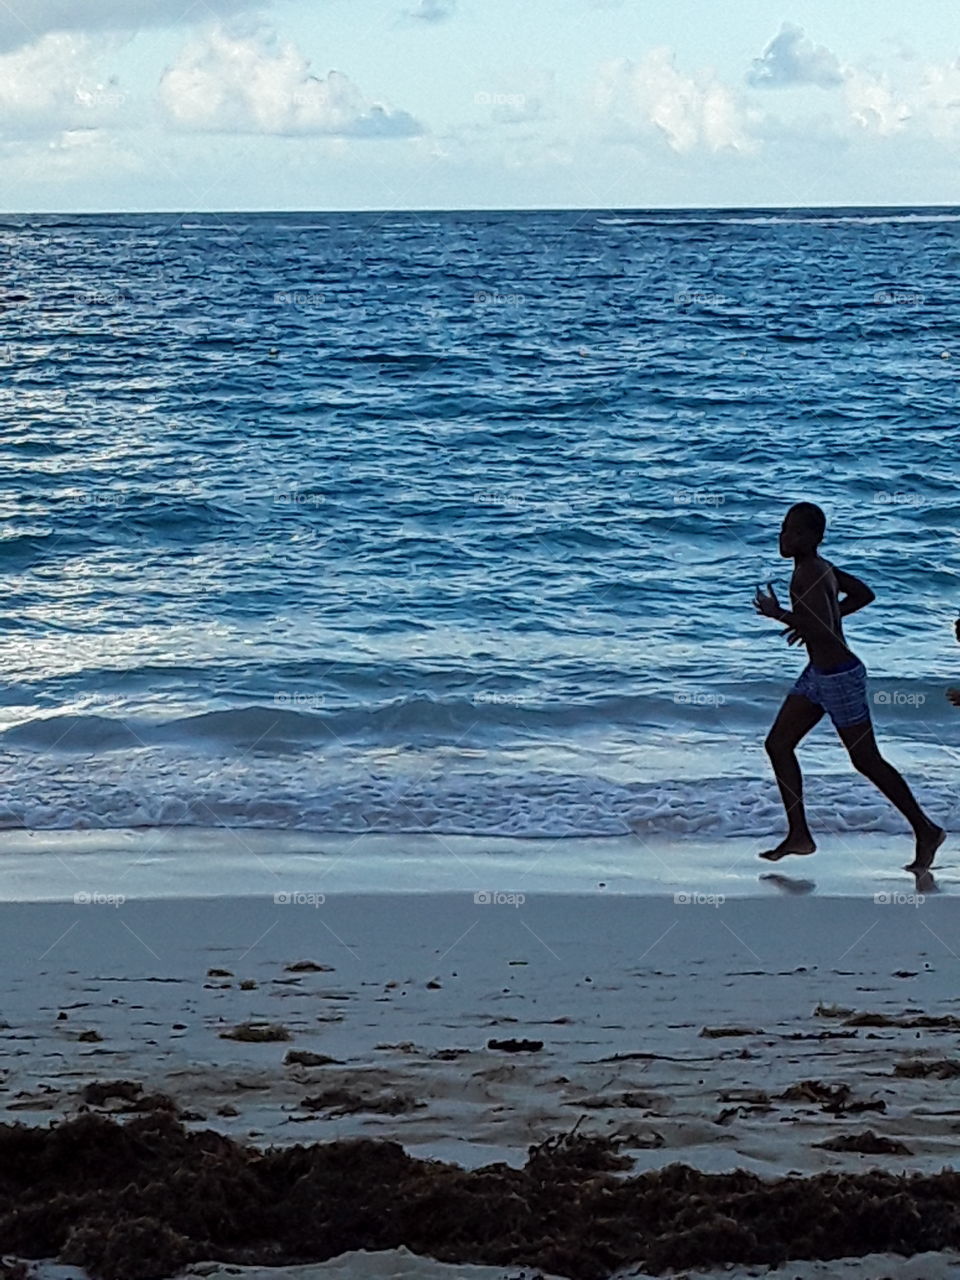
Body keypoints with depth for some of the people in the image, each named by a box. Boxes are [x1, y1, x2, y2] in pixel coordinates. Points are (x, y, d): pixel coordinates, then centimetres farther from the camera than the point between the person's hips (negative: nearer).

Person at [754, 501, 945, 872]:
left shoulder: (809, 575, -22)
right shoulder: (819, 566, 5)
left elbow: (823, 632, -32)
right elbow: (864, 594, 18)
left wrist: (780, 614, -22)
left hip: (841, 678, -10)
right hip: (817, 674, 10)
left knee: (866, 761, 1)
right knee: (778, 745, 9)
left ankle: (926, 831, 14)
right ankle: (799, 835, 13)